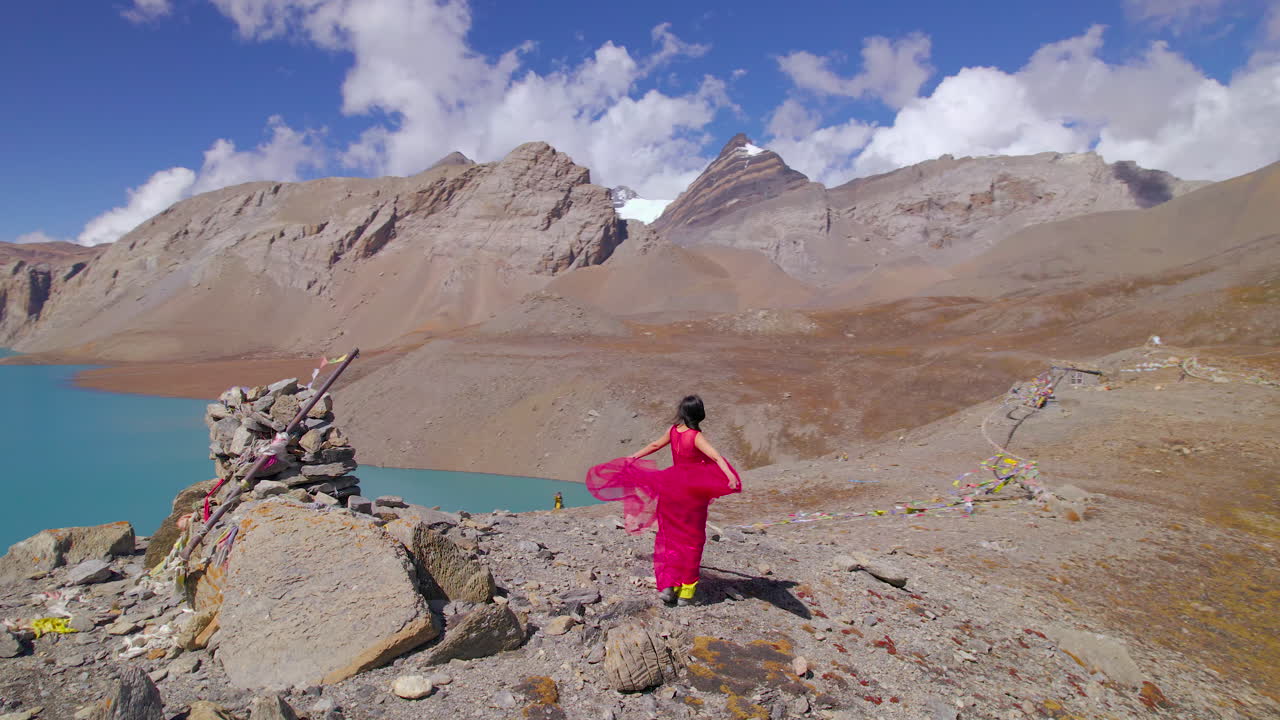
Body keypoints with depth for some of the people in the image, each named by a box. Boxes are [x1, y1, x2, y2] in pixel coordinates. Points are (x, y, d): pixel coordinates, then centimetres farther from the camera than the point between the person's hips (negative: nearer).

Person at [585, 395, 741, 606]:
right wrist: (730, 475, -40)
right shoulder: (696, 437, -15)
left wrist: (633, 458, 31)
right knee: (692, 540, 7)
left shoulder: (673, 431, 0)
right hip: (693, 491, -4)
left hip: (672, 488, 4)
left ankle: (668, 585, 8)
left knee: (670, 536, 15)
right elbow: (715, 457, -30)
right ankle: (685, 592, 10)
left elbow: (654, 445, 15)